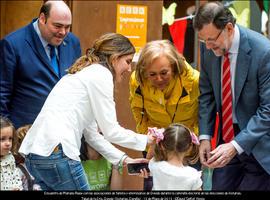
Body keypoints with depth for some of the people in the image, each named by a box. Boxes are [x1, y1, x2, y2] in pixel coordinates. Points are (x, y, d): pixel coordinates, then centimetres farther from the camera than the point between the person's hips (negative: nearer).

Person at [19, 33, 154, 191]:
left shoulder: (86, 73, 24)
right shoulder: (101, 74, -3)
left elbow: (91, 134, 24)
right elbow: (110, 130, -5)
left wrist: (122, 159, 20)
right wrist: (146, 140, 8)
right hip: (55, 152, -9)